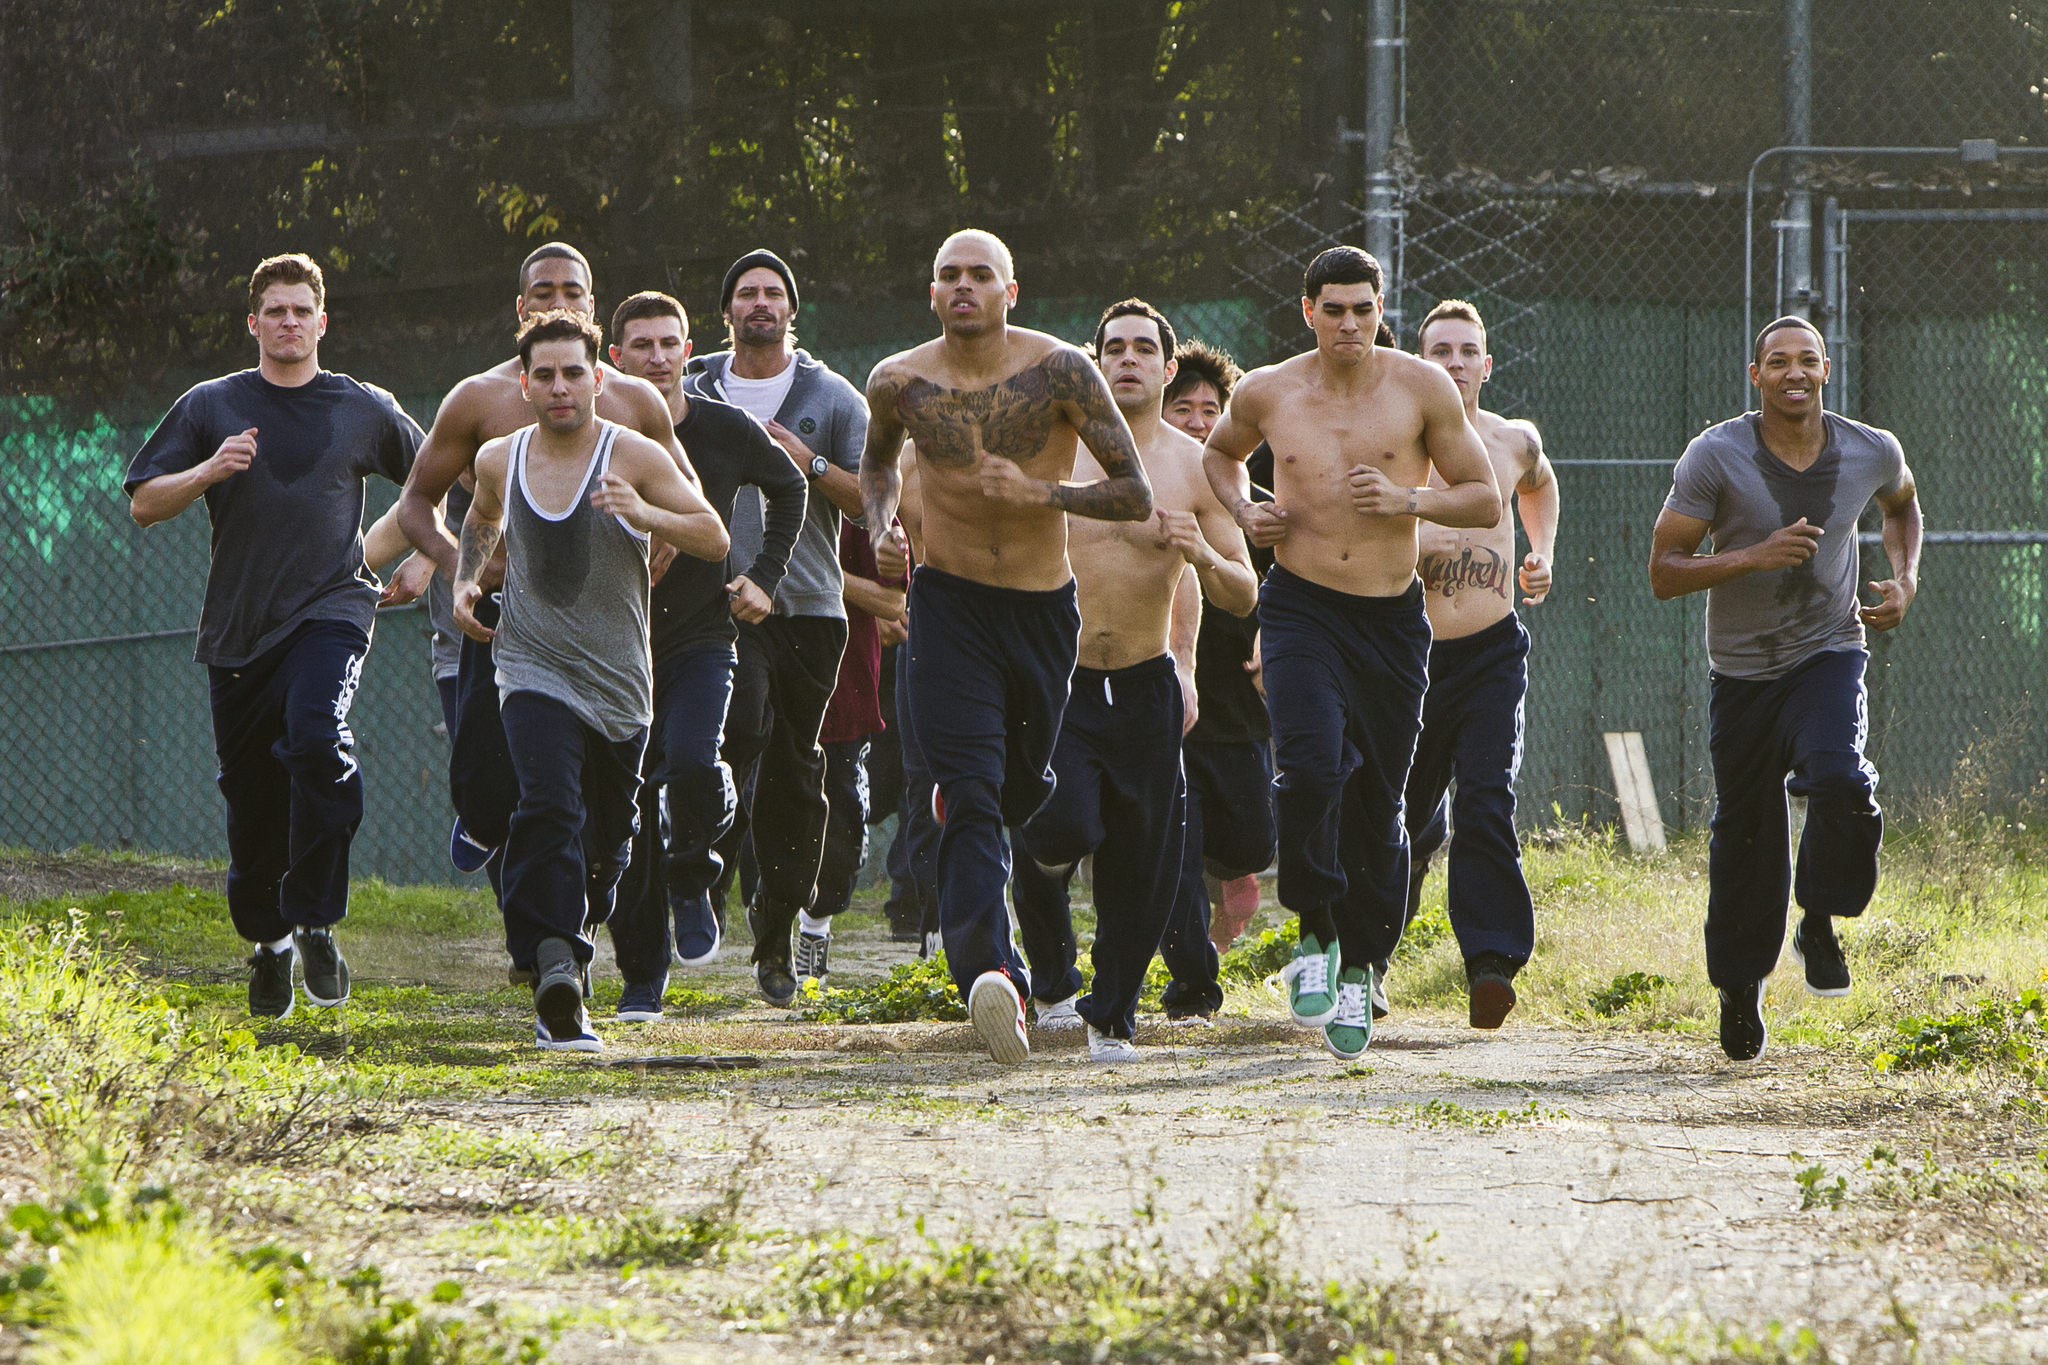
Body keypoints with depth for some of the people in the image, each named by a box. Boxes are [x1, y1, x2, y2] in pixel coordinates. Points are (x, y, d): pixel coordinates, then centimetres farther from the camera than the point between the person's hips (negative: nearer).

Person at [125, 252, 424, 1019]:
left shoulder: (365, 410, 8)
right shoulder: (212, 407, 6)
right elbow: (143, 504, 2)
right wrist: (208, 471, -14)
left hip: (330, 609, -2)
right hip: (238, 625, 2)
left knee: (317, 741, -29)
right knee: (251, 799, 6)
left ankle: (315, 926, -20)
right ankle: (268, 943, 28)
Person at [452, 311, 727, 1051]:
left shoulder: (635, 458, -6)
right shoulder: (499, 460, 4)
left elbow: (715, 539, -9)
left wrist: (647, 516, -25)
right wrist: (466, 579, 10)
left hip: (618, 682, 0)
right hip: (534, 673, 0)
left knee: (606, 839, 11)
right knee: (548, 809, -24)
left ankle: (567, 938, 38)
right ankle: (555, 976, -32)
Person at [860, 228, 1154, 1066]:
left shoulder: (1059, 373, -12)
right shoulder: (900, 383, -4)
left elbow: (1136, 496, -12)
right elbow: (878, 456, 21)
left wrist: (1040, 493, -25)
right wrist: (882, 525, 2)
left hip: (1043, 608, 1)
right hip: (950, 603, -1)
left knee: (1023, 789, 20)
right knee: (972, 799, -17)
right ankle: (992, 976, -28)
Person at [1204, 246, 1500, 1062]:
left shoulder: (1423, 390, -2)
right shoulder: (1266, 394, 2)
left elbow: (1486, 502, 2)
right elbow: (1221, 453, 24)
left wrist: (1408, 500, -15)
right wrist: (1243, 512, 4)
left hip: (1391, 618, 1)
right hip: (1301, 609, -1)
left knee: (1377, 803, 6)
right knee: (1312, 767, -24)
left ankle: (1358, 970, 23)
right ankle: (1316, 934, -5)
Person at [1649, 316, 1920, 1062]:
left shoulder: (1871, 452, -5)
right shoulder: (1716, 457, -14)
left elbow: (1902, 504, 21)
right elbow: (1663, 573, -13)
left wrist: (1904, 580, 3)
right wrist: (1755, 557, -26)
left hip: (1829, 656, 0)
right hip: (1744, 671, 0)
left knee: (1840, 778, -30)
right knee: (1744, 840, 7)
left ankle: (1820, 924, -6)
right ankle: (1740, 988, 29)